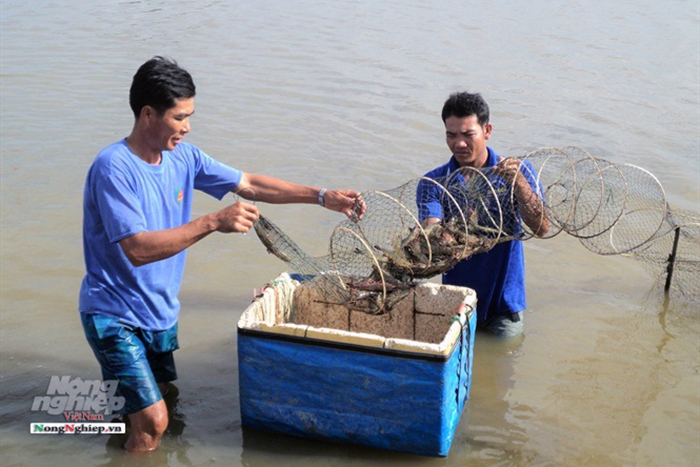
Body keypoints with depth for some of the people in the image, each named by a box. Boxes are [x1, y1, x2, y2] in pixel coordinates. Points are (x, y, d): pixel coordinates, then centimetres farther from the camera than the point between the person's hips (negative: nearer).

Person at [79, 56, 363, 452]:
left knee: (165, 392, 21)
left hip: (160, 311, 7)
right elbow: (137, 249, -31)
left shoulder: (182, 157, -1)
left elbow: (250, 184, 4)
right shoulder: (114, 168, -23)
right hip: (116, 314, -7)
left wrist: (322, 196, -1)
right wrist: (214, 222, -36)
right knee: (153, 422, -12)